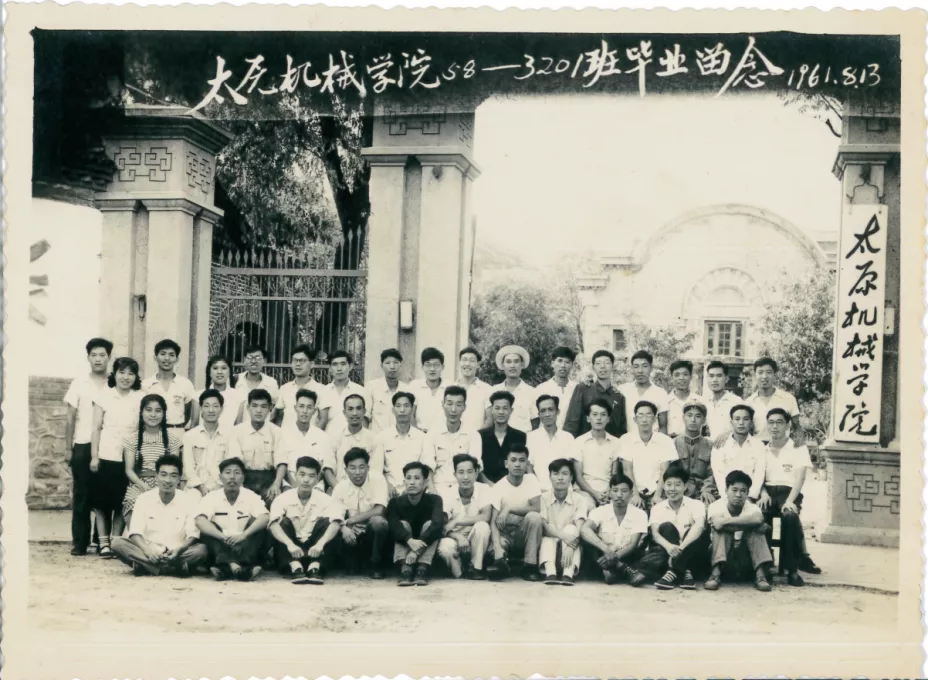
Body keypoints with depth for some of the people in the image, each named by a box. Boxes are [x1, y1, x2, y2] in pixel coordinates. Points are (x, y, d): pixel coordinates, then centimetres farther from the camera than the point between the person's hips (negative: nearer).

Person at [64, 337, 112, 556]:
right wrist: (68, 448, -1)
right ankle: (80, 542, 6)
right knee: (81, 495, 2)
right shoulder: (79, 383, 5)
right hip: (83, 446, 0)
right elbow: (70, 419, 5)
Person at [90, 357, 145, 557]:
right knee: (101, 501, 1)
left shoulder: (141, 398, 3)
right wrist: (94, 456, -4)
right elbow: (96, 428, 2)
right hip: (106, 456, 0)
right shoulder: (104, 396, 2)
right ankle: (104, 543, 8)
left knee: (122, 503, 4)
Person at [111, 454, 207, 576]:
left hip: (176, 554, -1)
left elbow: (193, 535, -6)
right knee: (117, 542, -25)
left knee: (202, 549, -30)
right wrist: (147, 549, -26)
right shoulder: (143, 499, 1)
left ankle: (145, 565, -31)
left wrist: (179, 549, -27)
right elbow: (135, 533, -6)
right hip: (149, 553, 1)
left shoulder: (188, 500, -1)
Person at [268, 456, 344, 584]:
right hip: (291, 551, 0)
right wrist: (290, 544, -43)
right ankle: (295, 567, -38)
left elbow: (335, 523, -25)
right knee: (284, 522, -23)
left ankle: (315, 567, -34)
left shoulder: (324, 499, -7)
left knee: (326, 522, -21)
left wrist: (320, 544, -43)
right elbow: (273, 525, -25)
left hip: (315, 550, 0)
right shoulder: (283, 498, -9)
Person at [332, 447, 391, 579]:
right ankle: (351, 564, 1)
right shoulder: (341, 487, -4)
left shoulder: (377, 480, -13)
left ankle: (376, 566, -13)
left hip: (373, 533, -3)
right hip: (352, 534, 3)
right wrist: (344, 527, -32)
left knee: (378, 521, -36)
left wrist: (349, 521, -22)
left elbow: (379, 511, -23)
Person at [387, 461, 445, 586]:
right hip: (404, 546, 1)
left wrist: (418, 549, -45)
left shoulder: (434, 500, -14)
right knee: (403, 524, -23)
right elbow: (393, 526, -28)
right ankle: (406, 570, -40)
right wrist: (410, 541, -48)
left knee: (430, 524, -24)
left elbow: (438, 524, -32)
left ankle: (422, 569, -36)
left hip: (426, 549, -1)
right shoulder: (396, 502, -11)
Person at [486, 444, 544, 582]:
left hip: (526, 533, 3)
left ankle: (530, 565, -24)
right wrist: (497, 547, -36)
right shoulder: (498, 487, -10)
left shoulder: (531, 480, -6)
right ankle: (501, 561, -13)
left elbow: (537, 508, -18)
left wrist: (509, 509, -24)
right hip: (506, 534, -3)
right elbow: (494, 521, -18)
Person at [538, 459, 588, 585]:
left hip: (569, 542, 0)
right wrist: (564, 536, -33)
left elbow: (579, 528, -18)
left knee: (571, 529, -26)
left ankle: (568, 573, -41)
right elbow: (543, 525, -16)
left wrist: (570, 547, -38)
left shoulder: (579, 500, -6)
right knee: (547, 537, -28)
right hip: (550, 542, 0)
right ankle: (550, 572, -46)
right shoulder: (543, 498, -5)